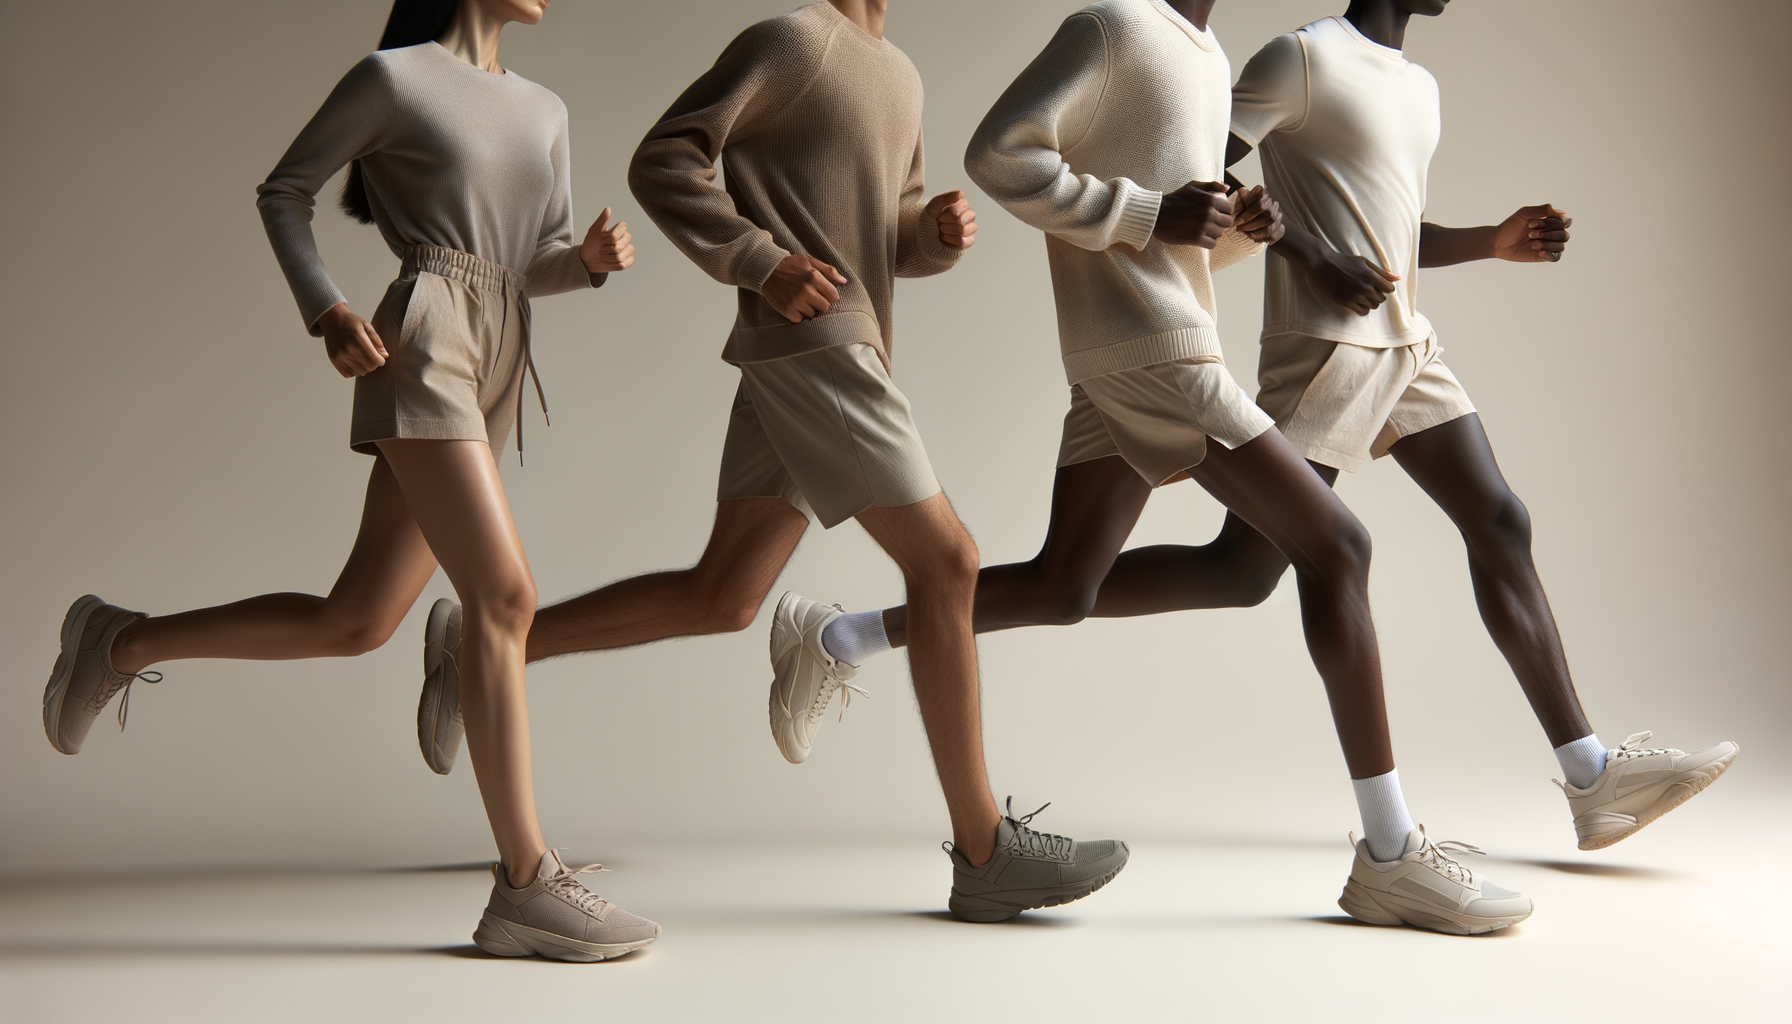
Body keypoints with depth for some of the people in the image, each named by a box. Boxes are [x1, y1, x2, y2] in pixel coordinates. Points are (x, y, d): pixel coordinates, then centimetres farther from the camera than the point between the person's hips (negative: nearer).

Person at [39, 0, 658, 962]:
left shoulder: (543, 110, 20)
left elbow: (542, 264, 21)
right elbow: (284, 192, 8)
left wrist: (595, 255, -2)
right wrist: (325, 313, -6)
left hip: (492, 374, 8)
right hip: (419, 349, -8)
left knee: (353, 623, 6)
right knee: (504, 596, -18)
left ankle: (123, 642, 25)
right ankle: (526, 886, -16)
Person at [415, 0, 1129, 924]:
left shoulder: (898, 75, 22)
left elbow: (896, 239, 24)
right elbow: (661, 164, -7)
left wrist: (944, 229, 2)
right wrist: (761, 263, -16)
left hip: (843, 358, 9)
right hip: (811, 344, -9)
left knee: (720, 601, 7)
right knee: (944, 563, -9)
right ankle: (986, 852, -5)